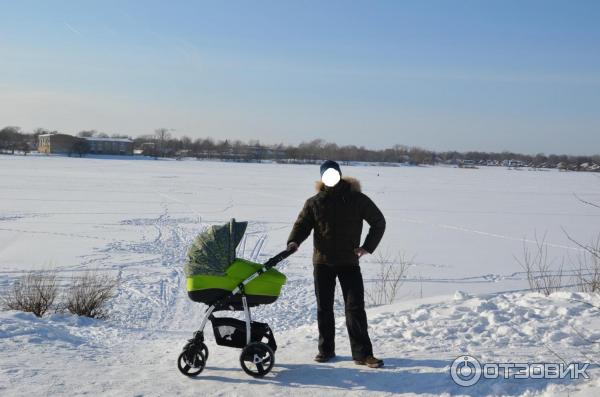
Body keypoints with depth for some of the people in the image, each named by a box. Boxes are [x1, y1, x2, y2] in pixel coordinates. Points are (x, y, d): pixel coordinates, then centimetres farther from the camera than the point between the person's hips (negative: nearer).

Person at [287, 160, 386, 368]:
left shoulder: (357, 199, 0)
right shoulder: (314, 202, 4)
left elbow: (379, 222, 8)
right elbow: (302, 224, 0)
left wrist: (368, 246, -1)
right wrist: (293, 241, -21)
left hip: (349, 262, -2)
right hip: (322, 261, 2)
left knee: (355, 307, -5)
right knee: (324, 308, 8)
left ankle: (362, 353, 0)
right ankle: (326, 349, 21)